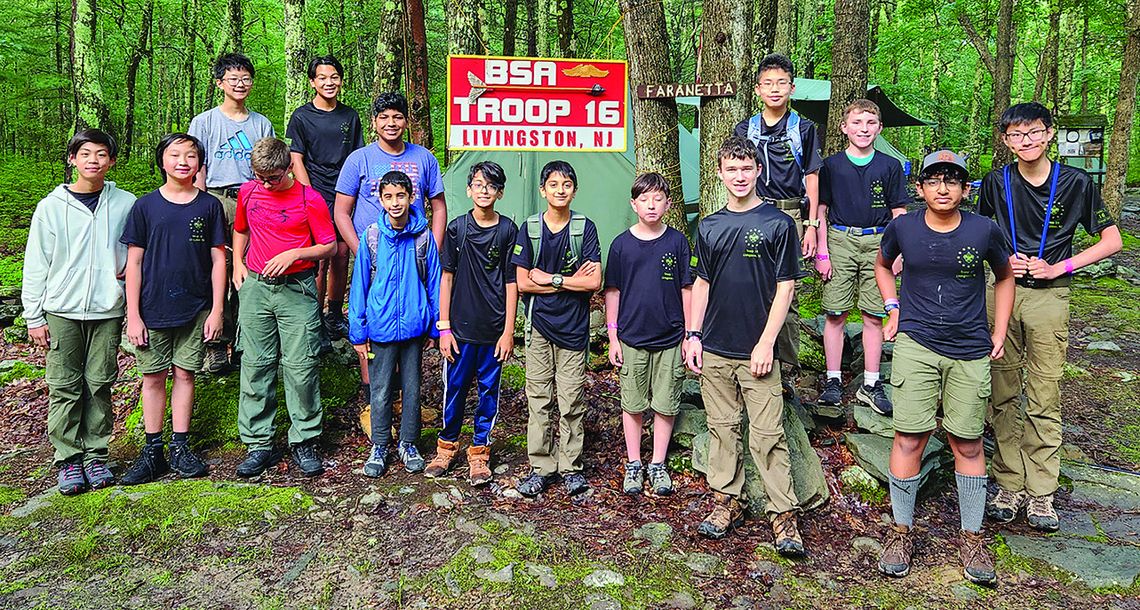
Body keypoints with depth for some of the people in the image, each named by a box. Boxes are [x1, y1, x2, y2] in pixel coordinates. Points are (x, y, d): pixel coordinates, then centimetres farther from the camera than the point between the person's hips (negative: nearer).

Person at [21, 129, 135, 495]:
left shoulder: (125, 204, 3)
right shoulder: (51, 207, 2)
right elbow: (35, 266, 4)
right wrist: (34, 317, 1)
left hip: (107, 310, 0)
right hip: (62, 312, 0)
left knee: (99, 385, 6)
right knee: (64, 387, 3)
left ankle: (95, 455, 17)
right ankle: (69, 459, 13)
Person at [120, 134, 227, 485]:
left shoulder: (209, 206, 1)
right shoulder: (145, 206, 0)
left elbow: (218, 260, 2)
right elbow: (134, 262, 0)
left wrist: (217, 310, -2)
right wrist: (133, 314, -4)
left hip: (196, 310, 0)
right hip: (153, 309, 0)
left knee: (185, 374, 8)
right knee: (153, 377, 7)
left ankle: (180, 447, 18)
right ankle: (153, 450, 18)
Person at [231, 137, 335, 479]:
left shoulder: (310, 200, -5)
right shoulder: (248, 192, 8)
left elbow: (330, 247, -2)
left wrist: (294, 253, -15)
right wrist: (238, 263, 10)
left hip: (297, 288, -3)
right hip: (255, 287, 4)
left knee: (301, 366, -2)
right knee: (255, 365, 5)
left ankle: (304, 441, 11)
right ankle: (258, 444, 15)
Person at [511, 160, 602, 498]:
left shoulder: (585, 228, 0)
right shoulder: (529, 229, 3)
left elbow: (594, 282, -7)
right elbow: (523, 283, -2)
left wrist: (550, 278, -8)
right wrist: (570, 281, -8)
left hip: (573, 326, -1)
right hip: (539, 324, 1)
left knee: (571, 401, 2)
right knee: (538, 399, 5)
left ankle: (570, 466, 15)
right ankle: (540, 467, 15)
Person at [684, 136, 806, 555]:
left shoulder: (778, 224, -3)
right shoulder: (709, 226, 10)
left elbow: (785, 287, -5)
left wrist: (766, 343, -11)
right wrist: (693, 335, 7)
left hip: (756, 352, -4)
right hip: (714, 350, 4)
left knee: (767, 435, -3)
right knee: (722, 428, 12)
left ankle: (783, 513, 7)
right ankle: (726, 501, 25)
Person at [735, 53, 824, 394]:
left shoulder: (804, 129, 8)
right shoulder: (745, 129, 12)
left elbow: (812, 179, 8)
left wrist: (812, 225, 0)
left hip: (790, 215, -2)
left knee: (786, 292, -3)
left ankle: (787, 369, 5)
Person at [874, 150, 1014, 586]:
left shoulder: (984, 231, -4)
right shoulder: (902, 229, -3)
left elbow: (1004, 277, 13)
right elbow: (883, 264, 18)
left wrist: (999, 333, 8)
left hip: (970, 352, 1)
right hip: (916, 344, 0)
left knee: (967, 444, 7)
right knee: (909, 438, -2)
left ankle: (972, 537, 22)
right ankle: (901, 531, 14)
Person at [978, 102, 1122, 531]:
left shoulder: (1076, 183, -3)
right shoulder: (996, 183, 3)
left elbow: (1112, 241, 2)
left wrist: (1057, 268, -8)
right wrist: (1003, 259, -2)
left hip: (1049, 297, -2)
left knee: (1044, 401, 1)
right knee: (1003, 396, 5)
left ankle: (1040, 493, 11)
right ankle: (1009, 486, 15)